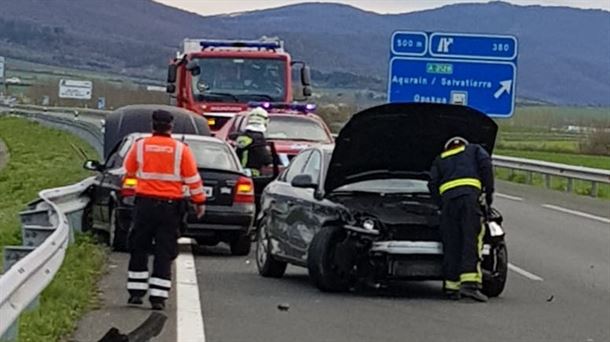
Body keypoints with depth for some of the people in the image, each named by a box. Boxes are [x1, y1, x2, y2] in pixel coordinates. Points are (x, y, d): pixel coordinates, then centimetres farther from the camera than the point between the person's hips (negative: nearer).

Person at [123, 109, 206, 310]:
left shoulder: (140, 146, -1)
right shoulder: (181, 150, -5)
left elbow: (129, 173, 13)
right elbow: (193, 179, -2)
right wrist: (199, 201, 8)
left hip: (145, 203, 1)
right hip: (170, 205, -1)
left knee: (139, 249, 13)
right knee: (164, 252, 2)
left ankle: (136, 291, 12)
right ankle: (158, 296, -2)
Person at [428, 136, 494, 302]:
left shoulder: (440, 160, 32)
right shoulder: (474, 150, 27)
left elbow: (433, 184, 17)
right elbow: (485, 164, 6)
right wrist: (489, 191, 9)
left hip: (447, 197, 3)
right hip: (469, 194, -3)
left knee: (451, 244, 5)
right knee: (471, 241, -9)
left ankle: (452, 285, 1)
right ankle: (470, 282, -24)